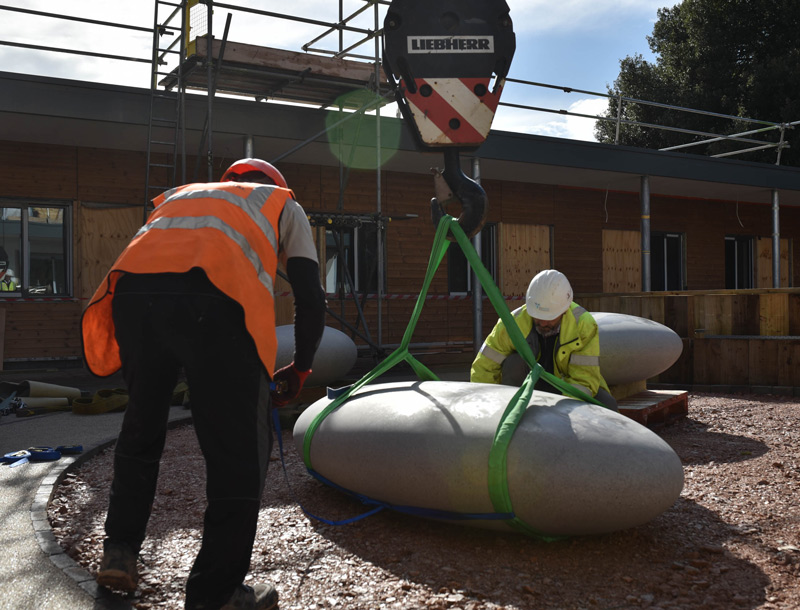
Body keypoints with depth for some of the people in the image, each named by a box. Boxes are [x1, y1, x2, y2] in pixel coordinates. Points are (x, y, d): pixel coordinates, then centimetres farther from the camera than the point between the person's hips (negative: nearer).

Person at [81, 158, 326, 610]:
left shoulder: (180, 194, 42)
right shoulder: (283, 204, 32)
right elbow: (311, 298, 19)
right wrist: (300, 369, 31)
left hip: (131, 289, 5)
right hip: (214, 300, -4)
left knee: (142, 425, 26)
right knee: (239, 450, 7)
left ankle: (120, 550, 33)